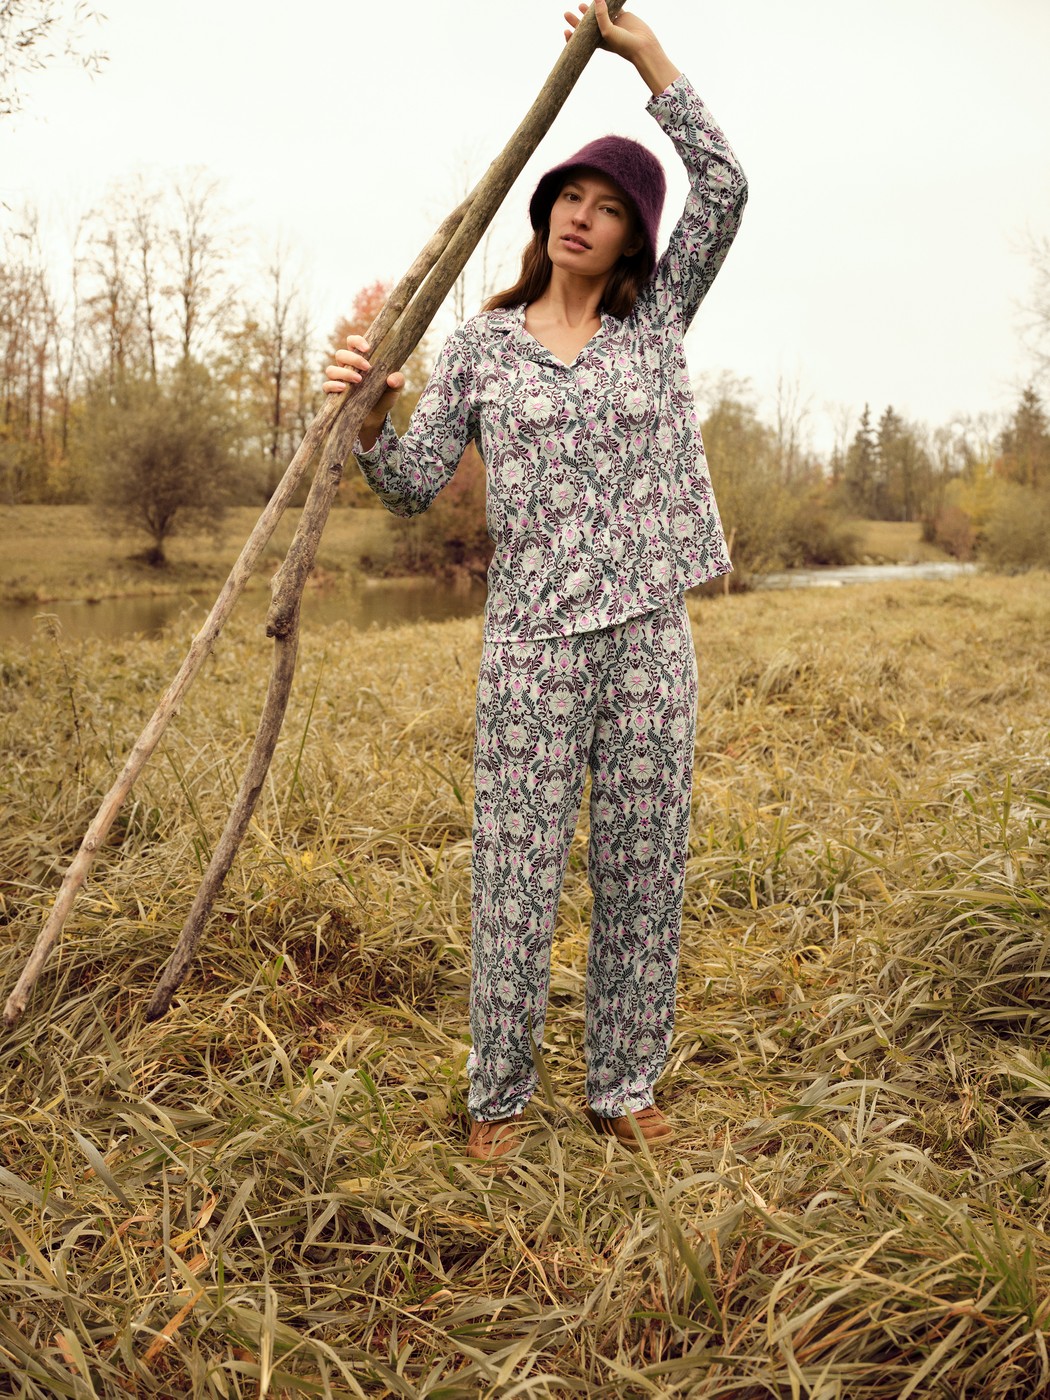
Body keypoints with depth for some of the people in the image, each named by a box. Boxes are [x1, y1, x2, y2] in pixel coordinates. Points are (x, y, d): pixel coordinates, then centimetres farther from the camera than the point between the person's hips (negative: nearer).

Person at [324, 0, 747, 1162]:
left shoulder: (657, 318, 11)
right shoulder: (481, 345, 7)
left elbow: (725, 189, 1)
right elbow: (413, 488, 3)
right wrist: (369, 416, -17)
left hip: (650, 634, 2)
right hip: (533, 641, -2)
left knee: (642, 873, 8)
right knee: (517, 878, 1)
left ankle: (623, 1088, 24)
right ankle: (498, 1098, 19)